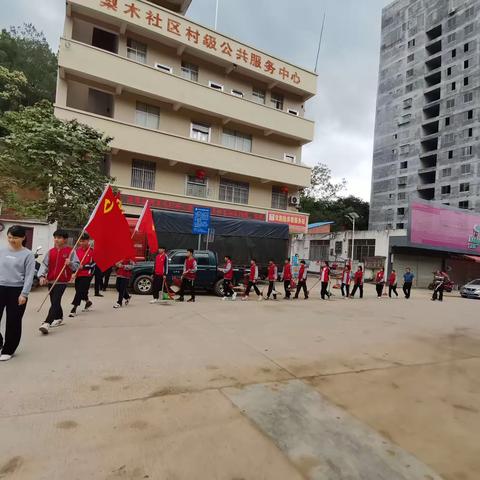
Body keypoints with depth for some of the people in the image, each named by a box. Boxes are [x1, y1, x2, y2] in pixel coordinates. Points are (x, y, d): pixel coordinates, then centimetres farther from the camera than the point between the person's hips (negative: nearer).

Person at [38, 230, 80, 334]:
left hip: (62, 281, -5)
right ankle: (59, 318, 38)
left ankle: (47, 323, -18)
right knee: (54, 302, 17)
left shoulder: (70, 251, -5)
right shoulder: (50, 251, 7)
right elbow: (44, 264, 0)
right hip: (50, 281, 6)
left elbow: (77, 265, -6)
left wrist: (70, 263, -27)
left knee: (55, 302, -14)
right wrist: (42, 276, -15)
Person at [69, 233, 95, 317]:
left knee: (80, 291, -9)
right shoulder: (77, 250, 7)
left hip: (87, 275, -6)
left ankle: (74, 308, -2)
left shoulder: (92, 251, -10)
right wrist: (74, 272, 2)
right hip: (78, 274, 6)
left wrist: (83, 266, -23)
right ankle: (88, 302, 41)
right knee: (78, 290, 17)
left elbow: (93, 264, -12)